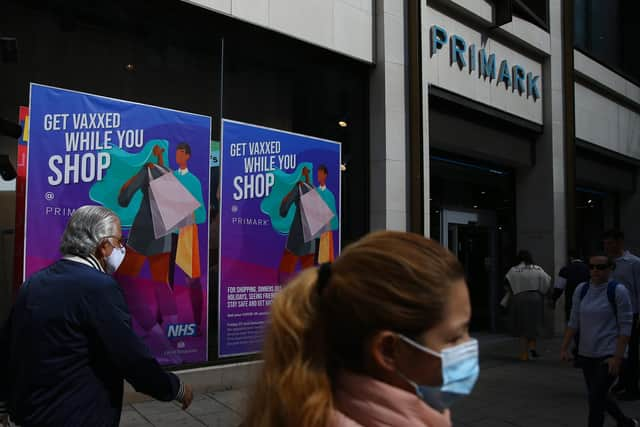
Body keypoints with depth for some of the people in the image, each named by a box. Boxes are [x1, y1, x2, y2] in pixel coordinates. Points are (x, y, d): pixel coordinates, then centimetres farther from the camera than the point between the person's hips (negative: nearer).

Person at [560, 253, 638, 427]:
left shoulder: (618, 291, -12)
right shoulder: (581, 290, 3)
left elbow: (626, 326, -13)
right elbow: (574, 322, 6)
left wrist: (618, 357, -17)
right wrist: (564, 348, 0)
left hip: (610, 354, -6)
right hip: (587, 353, 6)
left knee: (595, 398, -8)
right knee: (599, 395, 19)